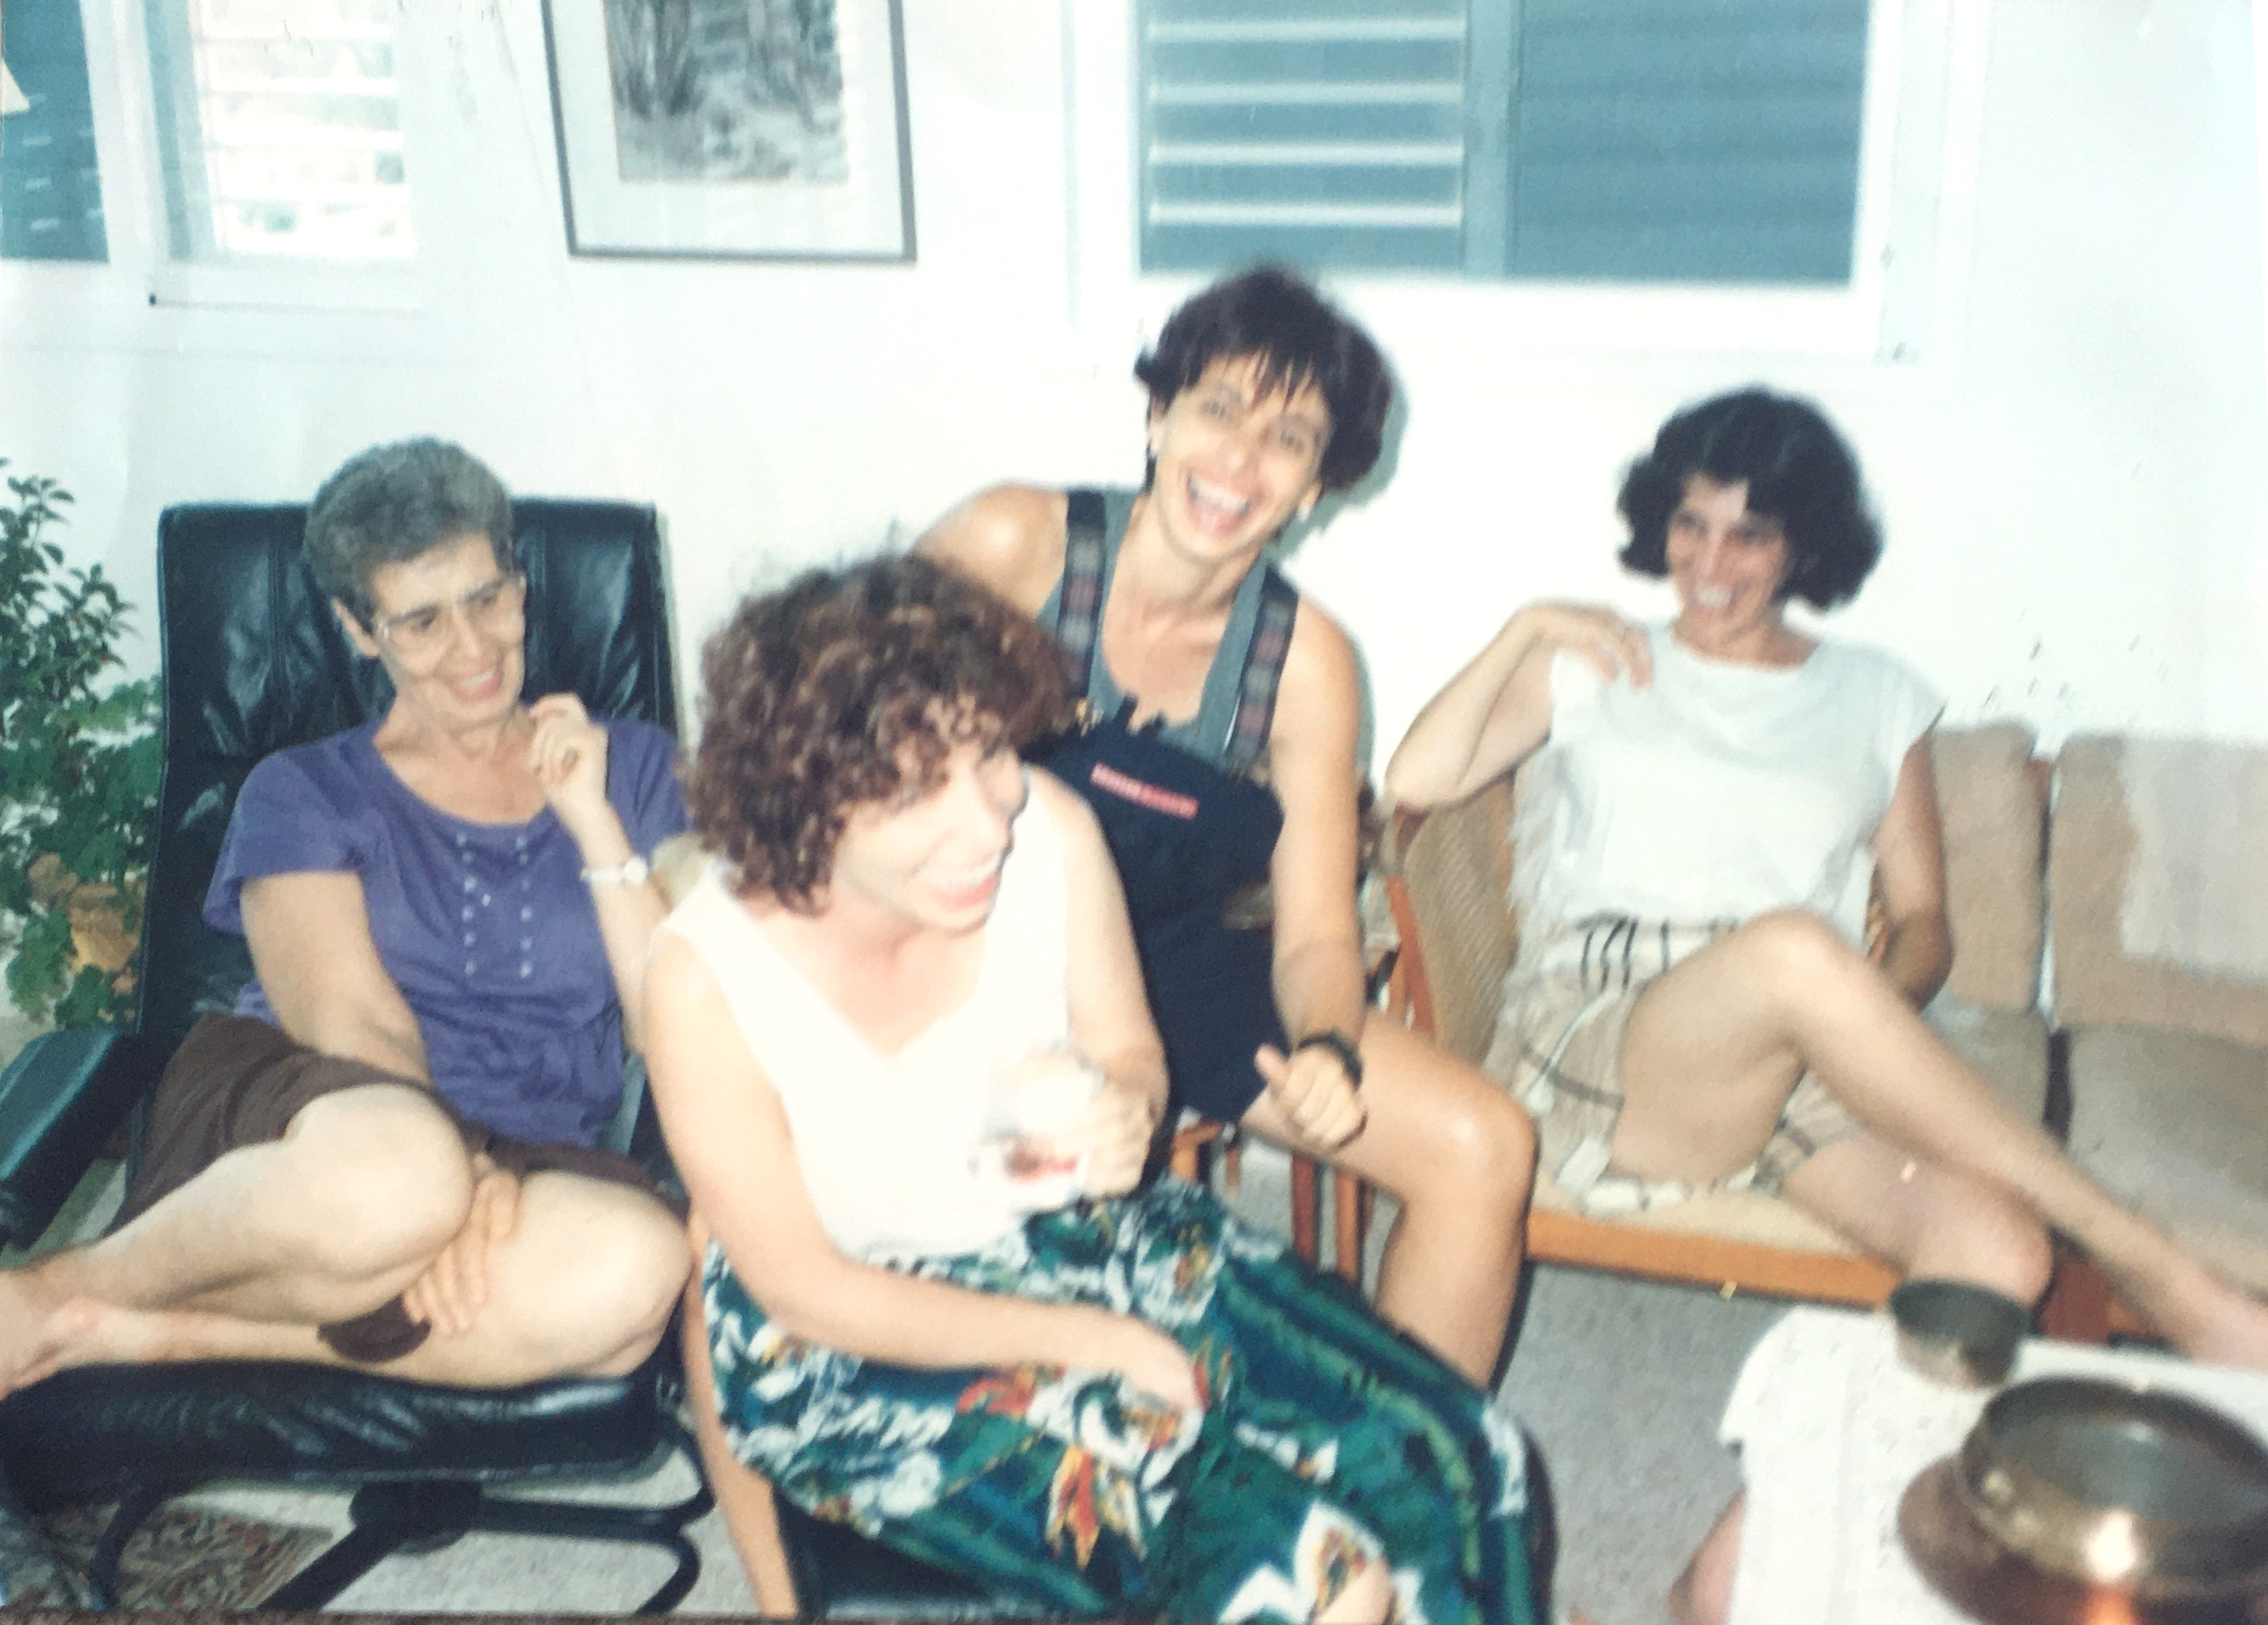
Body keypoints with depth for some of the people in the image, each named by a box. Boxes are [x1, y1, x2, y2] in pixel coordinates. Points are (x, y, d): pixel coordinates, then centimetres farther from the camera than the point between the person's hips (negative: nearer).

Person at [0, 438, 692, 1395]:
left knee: (641, 1265, -36)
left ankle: (146, 1331, -24)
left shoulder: (630, 767, 16)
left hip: (526, 1166, 2)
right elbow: (349, 1023, -4)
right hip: (284, 1124, -2)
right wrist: (453, 1175, -22)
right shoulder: (304, 794, 13)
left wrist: (595, 824, -4)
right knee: (396, 1167, -41)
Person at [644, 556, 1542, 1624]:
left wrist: (1121, 1113, -23)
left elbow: (1131, 1051, 2)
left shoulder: (1053, 833, -17)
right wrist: (1089, 1344, -19)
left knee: (1445, 1456, -10)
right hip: (852, 1343, -4)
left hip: (1077, 1237, 4)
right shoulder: (705, 975, -24)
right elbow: (804, 1288, -15)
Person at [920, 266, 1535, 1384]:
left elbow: (1314, 933, -2)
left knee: (1482, 1150, -9)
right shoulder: (1011, 545, -13)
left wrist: (1327, 1051, -26)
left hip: (1176, 974, 3)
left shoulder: (1304, 663, -4)